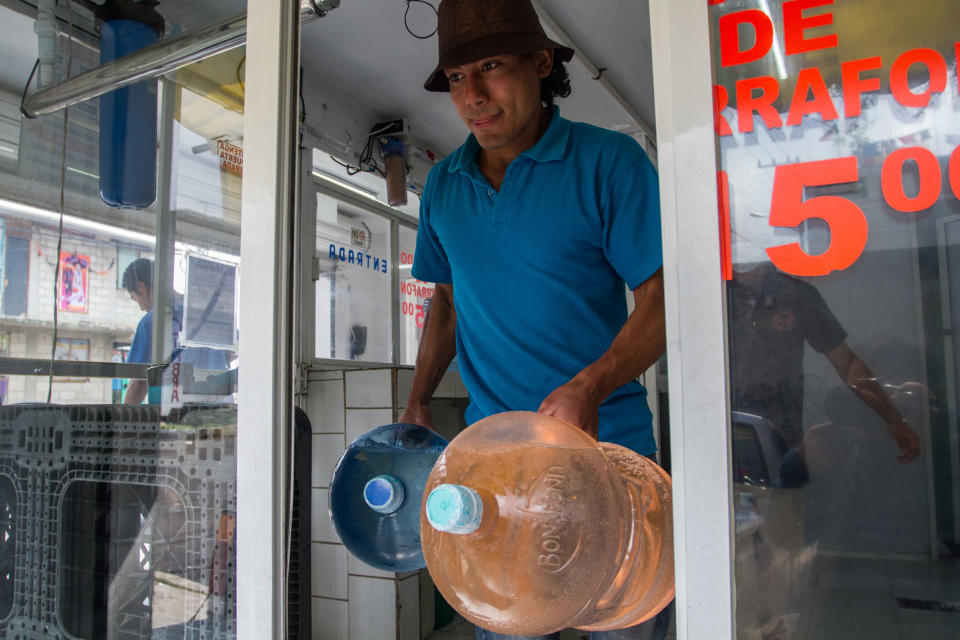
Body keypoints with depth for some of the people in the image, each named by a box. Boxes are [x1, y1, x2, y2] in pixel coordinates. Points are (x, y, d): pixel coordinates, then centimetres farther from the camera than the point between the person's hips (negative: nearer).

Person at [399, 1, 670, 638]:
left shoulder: (609, 161, -9)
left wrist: (589, 388, -27)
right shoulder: (443, 185, 7)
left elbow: (662, 297, -11)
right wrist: (417, 403, 11)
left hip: (607, 443, -3)